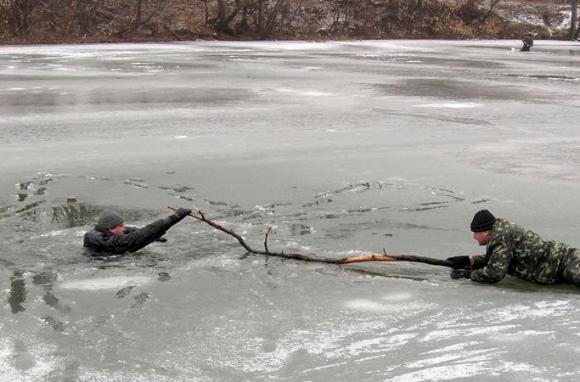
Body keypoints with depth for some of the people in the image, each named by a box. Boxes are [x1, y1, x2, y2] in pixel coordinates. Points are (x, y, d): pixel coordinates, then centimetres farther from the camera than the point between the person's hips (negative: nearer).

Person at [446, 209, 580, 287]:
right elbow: (495, 259, 25)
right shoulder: (501, 228, 10)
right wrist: (470, 261, 14)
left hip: (563, 260, -10)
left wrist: (468, 274, -9)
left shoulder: (501, 237, -20)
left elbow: (494, 274, -22)